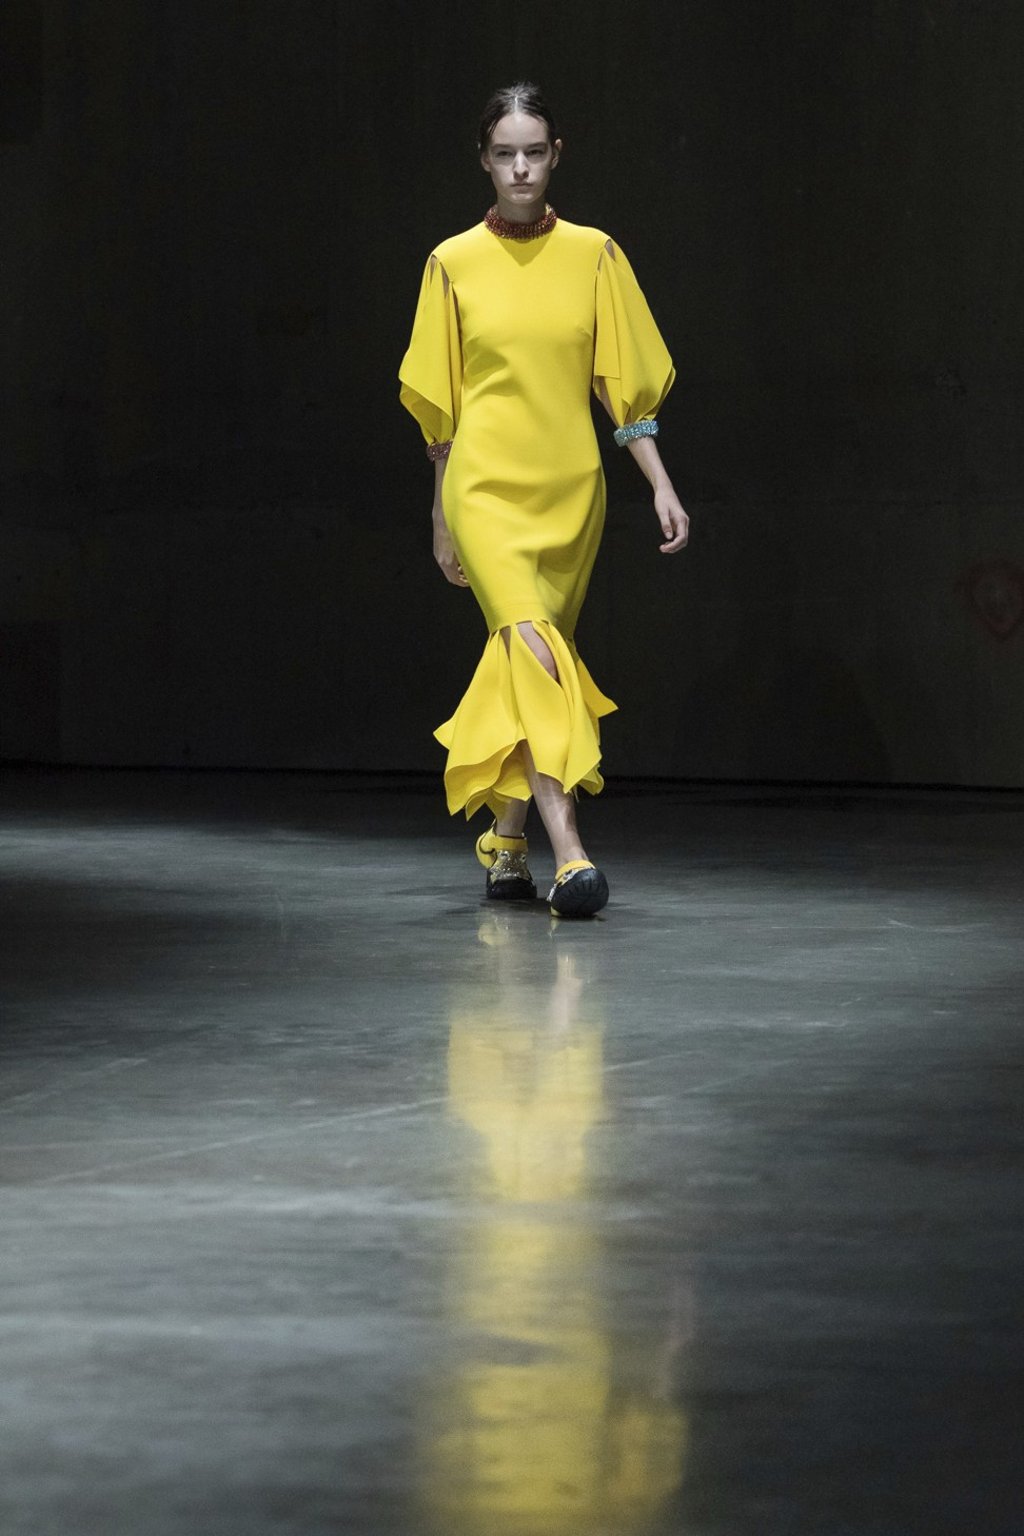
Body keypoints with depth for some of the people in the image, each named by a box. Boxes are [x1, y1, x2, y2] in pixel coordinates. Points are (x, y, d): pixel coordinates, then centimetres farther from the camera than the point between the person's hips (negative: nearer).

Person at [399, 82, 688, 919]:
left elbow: (626, 382, 6)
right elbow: (439, 404, 8)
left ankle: (507, 835, 26)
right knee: (533, 649, -18)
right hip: (486, 487, -2)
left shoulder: (593, 254, 4)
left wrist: (663, 487, 0)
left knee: (524, 663, 10)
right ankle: (568, 852, -27)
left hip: (570, 488, 2)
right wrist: (442, 519, 11)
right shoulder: (454, 263, 2)